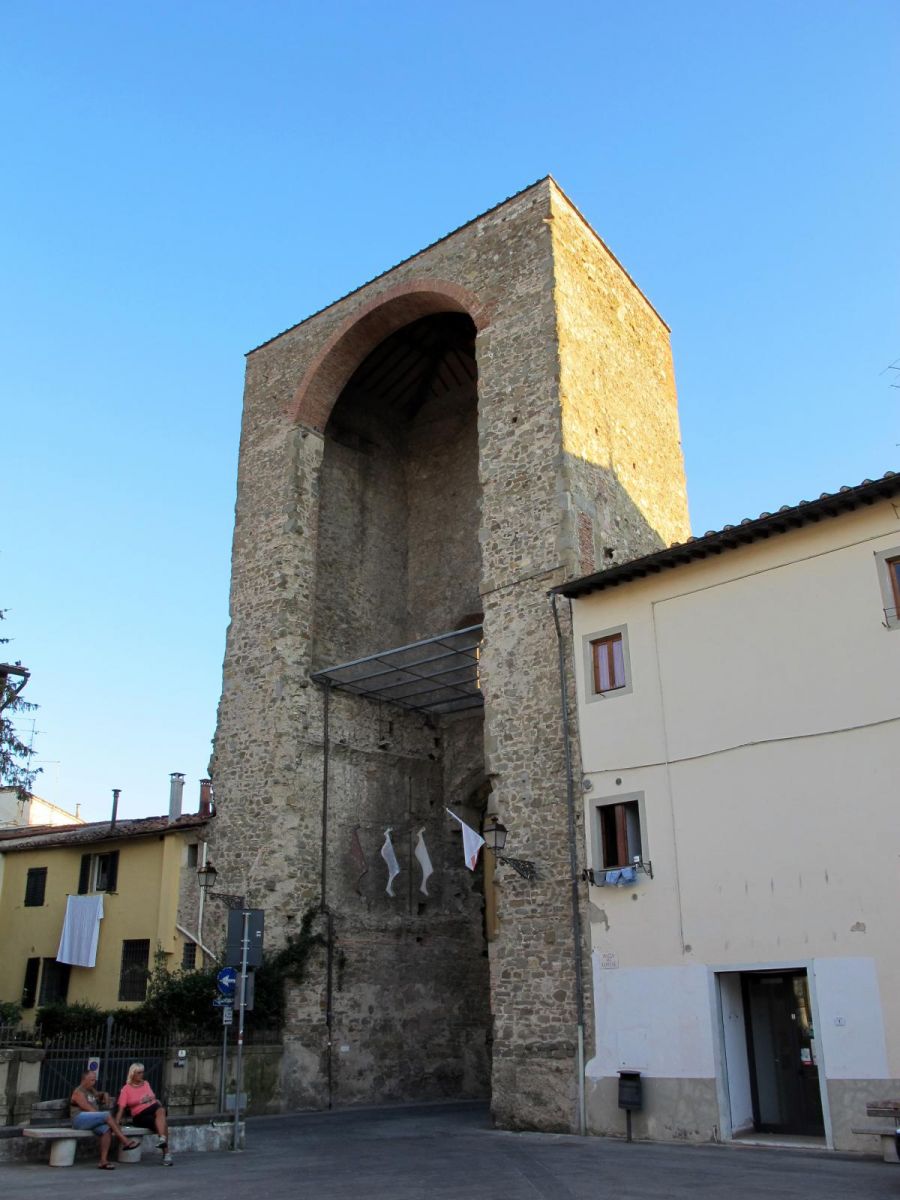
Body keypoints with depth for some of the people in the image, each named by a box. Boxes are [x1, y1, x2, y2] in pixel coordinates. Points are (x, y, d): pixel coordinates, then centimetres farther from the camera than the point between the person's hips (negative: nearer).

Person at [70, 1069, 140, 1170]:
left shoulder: (91, 1090, 21)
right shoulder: (79, 1092, -6)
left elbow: (100, 1094, 41)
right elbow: (89, 1109, -15)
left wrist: (105, 1095, 16)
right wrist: (104, 1117, -16)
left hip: (92, 1120, 8)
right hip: (80, 1119, -8)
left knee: (106, 1129, -24)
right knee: (107, 1115, -28)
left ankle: (103, 1161, -28)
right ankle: (125, 1141, -27)